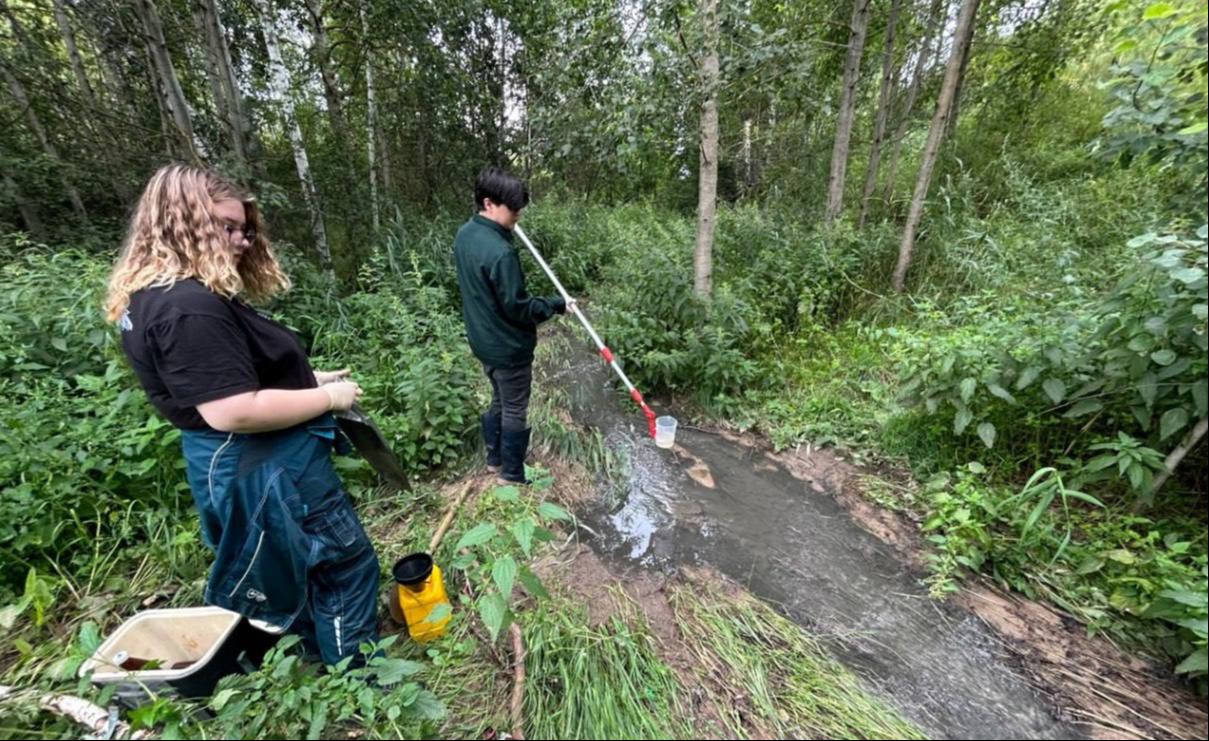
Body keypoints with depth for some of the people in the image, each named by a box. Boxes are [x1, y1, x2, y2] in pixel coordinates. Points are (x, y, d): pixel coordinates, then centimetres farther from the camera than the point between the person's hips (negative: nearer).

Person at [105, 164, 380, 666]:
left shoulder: (154, 296, 9)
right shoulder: (190, 308, -27)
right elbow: (233, 411, -31)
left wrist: (309, 379, 9)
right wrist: (328, 397, -20)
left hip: (242, 464, 11)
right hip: (265, 469, -11)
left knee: (300, 569, 27)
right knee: (347, 564, 7)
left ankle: (325, 655, 48)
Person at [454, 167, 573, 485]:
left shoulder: (465, 235, 2)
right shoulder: (500, 252, -28)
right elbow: (517, 308, -25)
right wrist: (556, 305, -10)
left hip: (484, 340, 9)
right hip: (508, 346, -9)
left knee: (499, 400, 24)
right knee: (515, 410, 8)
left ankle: (495, 457, 41)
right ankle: (512, 475, 24)